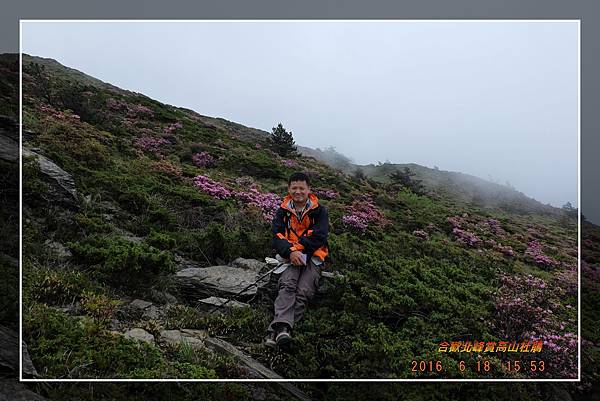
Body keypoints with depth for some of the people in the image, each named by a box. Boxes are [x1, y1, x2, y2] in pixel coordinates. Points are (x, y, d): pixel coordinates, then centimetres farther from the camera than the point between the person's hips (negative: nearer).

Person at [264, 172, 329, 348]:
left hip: (312, 256, -1)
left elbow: (319, 238, -6)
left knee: (303, 292, -23)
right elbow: (277, 237, -1)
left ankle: (276, 329, -33)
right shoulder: (283, 211, 11)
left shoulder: (319, 211, 5)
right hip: (290, 256, 1)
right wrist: (290, 252, -21)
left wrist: (297, 248, -13)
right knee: (287, 285, -28)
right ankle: (283, 326, -42)